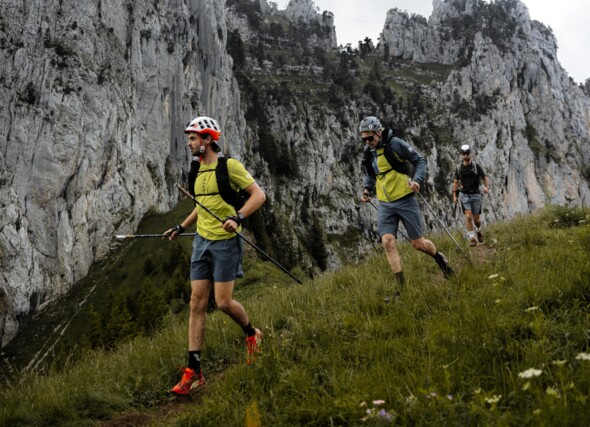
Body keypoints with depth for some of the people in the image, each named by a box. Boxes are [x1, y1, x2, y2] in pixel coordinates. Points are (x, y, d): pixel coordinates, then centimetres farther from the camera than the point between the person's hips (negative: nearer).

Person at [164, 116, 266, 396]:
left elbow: (258, 195, -12)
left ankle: (252, 333, 28)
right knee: (197, 304, 2)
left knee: (224, 303, -6)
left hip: (225, 242, -7)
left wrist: (237, 218, -25)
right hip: (201, 241, 7)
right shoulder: (198, 171, 13)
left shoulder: (229, 165, -10)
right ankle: (194, 371, 6)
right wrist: (181, 228, 25)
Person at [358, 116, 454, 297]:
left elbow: (420, 160, -7)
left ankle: (439, 258, 37)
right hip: (385, 205, 5)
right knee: (387, 241, -12)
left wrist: (417, 180, -23)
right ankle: (402, 287, -5)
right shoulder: (368, 153, 6)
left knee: (418, 243, 3)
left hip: (405, 201, -5)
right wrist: (367, 189, 3)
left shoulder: (395, 144, -12)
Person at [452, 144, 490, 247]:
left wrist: (487, 187, -18)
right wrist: (454, 195, 6)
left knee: (476, 218, 4)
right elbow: (456, 182, 11)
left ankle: (478, 230, 37)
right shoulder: (458, 168, 3)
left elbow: (485, 177, 2)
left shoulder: (476, 166, -2)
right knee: (468, 216, -14)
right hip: (464, 195, 1)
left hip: (476, 194, -1)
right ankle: (472, 237, -9)